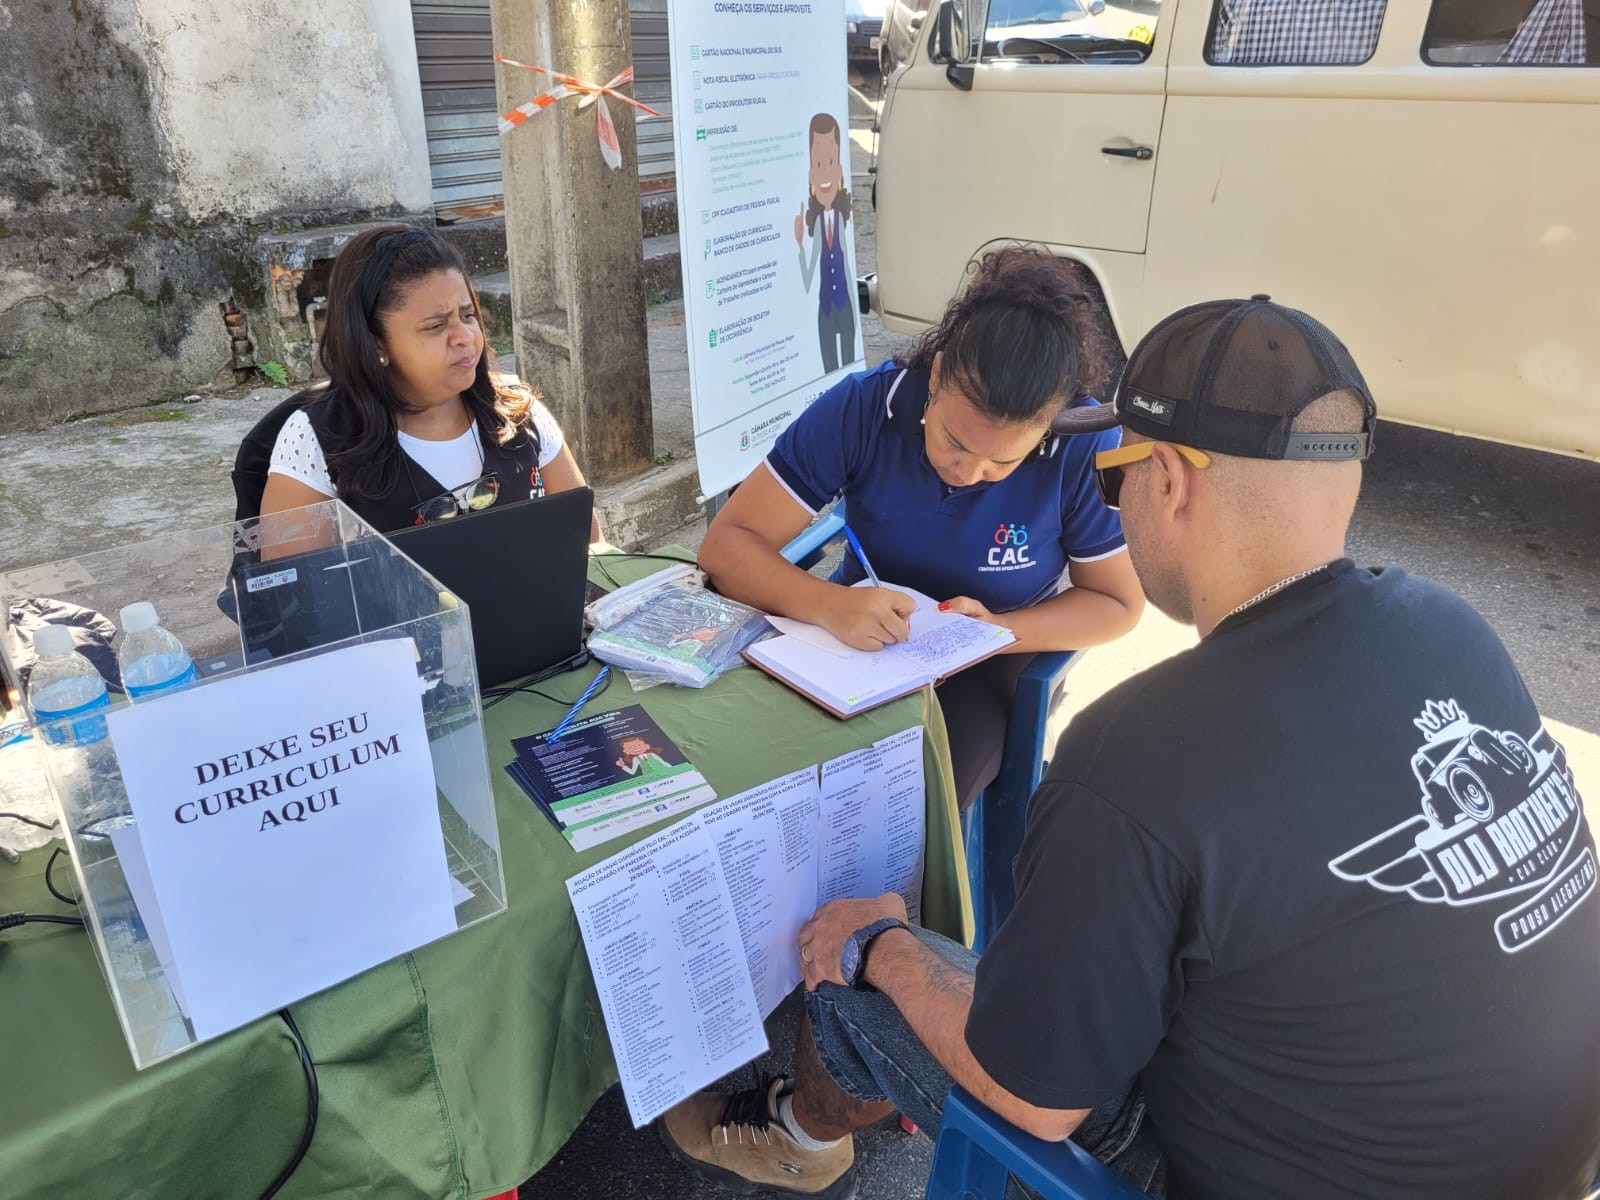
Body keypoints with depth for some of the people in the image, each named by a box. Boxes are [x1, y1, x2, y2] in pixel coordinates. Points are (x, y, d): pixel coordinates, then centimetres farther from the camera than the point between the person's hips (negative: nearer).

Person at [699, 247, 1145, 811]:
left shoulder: (1085, 448, -20)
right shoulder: (861, 407, -19)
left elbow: (1118, 603, -6)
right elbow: (726, 544, -20)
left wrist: (999, 632, -23)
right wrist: (828, 605, -39)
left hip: (991, 662, -1)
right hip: (855, 634, 1)